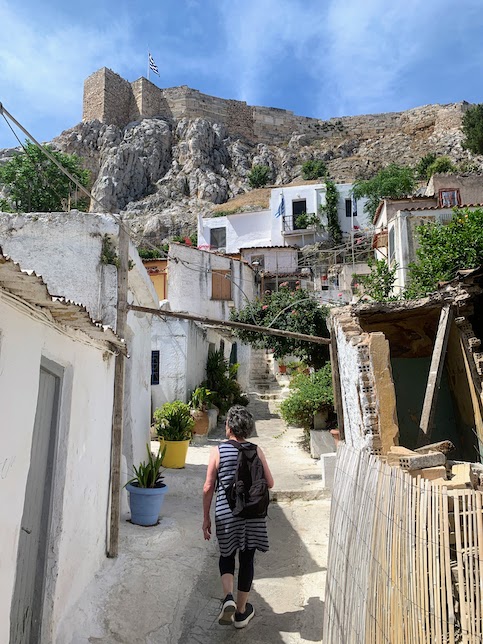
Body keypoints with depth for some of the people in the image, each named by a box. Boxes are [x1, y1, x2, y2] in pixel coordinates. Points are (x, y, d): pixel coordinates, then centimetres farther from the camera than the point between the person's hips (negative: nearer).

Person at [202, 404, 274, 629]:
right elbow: (269, 483, 0)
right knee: (247, 559, 15)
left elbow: (208, 488, -7)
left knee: (227, 556, 21)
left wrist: (206, 518, 3)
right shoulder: (256, 450, -5)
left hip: (226, 513, -1)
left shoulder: (217, 451, -8)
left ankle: (228, 598, 1)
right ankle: (241, 612, 27)